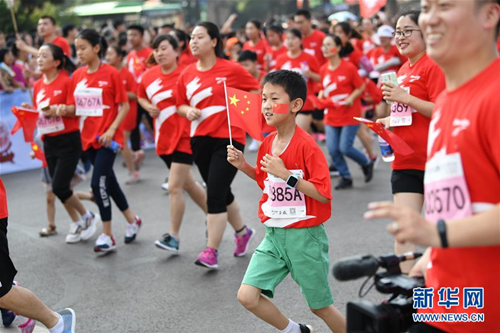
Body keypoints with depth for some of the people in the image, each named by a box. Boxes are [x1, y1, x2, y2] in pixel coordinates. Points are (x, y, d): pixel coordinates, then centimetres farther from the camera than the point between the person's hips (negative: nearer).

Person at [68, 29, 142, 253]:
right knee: (109, 182, 15)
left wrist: (111, 129, -17)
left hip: (107, 138, -6)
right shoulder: (77, 75, 6)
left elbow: (125, 106, -8)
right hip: (88, 137, 6)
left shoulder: (111, 73, -10)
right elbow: (74, 107, 11)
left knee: (98, 183, -12)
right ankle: (132, 220, 33)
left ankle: (107, 236, 0)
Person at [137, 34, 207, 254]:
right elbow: (141, 97, 21)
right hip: (163, 139, 7)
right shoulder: (149, 76, 3)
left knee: (174, 187, -9)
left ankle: (173, 237, 1)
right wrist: (149, 107, 1)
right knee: (188, 184, 19)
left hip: (183, 137, -7)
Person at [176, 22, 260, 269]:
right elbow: (180, 104, 15)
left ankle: (211, 251, -5)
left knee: (215, 195, -12)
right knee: (222, 193, 17)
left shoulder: (231, 69, -7)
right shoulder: (187, 74, 5)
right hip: (200, 139, 5)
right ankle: (243, 232, 40)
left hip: (228, 138, -5)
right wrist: (188, 111, -6)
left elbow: (256, 90, 4)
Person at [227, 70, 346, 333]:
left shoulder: (306, 145, -17)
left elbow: (323, 193, -21)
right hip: (274, 234, 6)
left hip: (305, 235, -6)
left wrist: (286, 174, -25)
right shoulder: (267, 143, 4)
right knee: (247, 296, -4)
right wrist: (243, 166, 5)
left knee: (319, 306, 8)